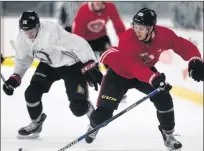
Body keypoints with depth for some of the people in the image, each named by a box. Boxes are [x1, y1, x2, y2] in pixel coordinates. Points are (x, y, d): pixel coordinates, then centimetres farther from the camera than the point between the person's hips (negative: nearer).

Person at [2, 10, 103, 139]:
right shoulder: (22, 39, -11)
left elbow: (79, 44, -35)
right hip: (49, 65, 6)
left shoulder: (52, 31, -35)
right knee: (32, 93, -11)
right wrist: (14, 78, -5)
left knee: (78, 107, -15)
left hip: (72, 64, -6)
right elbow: (23, 59, 7)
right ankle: (36, 123, 18)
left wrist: (91, 68, -38)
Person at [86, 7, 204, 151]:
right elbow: (135, 66, -43)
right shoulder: (127, 38, -37)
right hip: (120, 72, -4)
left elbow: (183, 46, -18)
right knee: (104, 110, -10)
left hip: (146, 70, 4)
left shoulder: (163, 34, -25)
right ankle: (94, 126, 26)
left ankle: (168, 135, 11)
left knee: (164, 99, -12)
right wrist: (154, 78, -58)